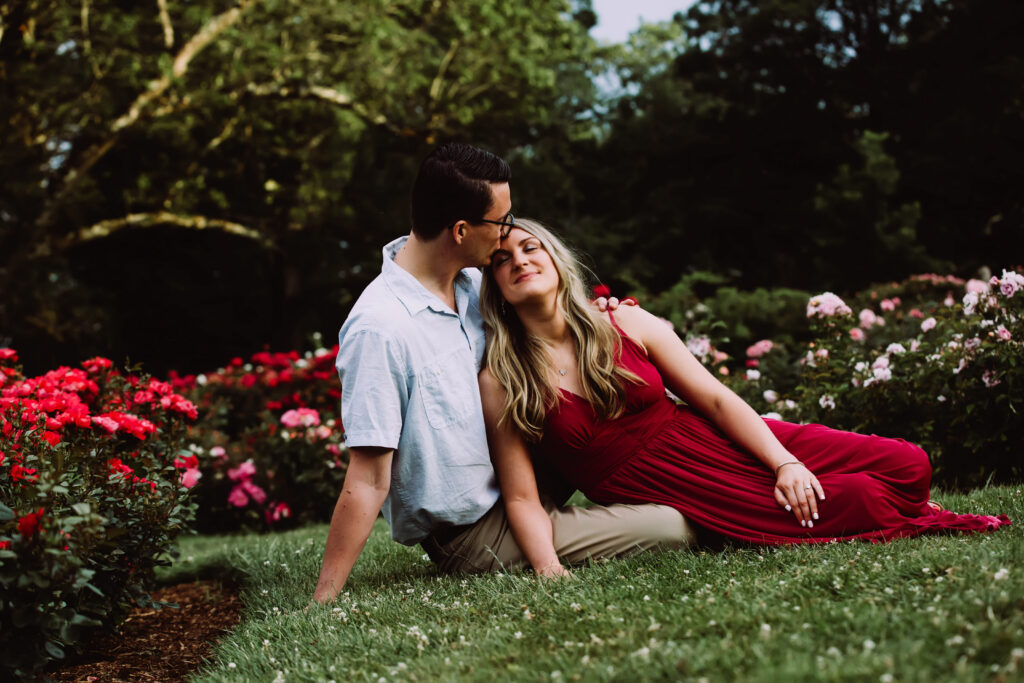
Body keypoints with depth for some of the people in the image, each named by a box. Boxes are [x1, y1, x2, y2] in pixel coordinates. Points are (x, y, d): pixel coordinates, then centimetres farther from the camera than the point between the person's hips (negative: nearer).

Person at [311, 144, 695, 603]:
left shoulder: (470, 281, -1)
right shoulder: (380, 329, -27)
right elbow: (368, 482, -25)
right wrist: (322, 604, -26)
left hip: (505, 489, 9)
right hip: (468, 537, -8)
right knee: (676, 528, -13)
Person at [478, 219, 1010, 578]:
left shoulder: (628, 325, 2)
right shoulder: (500, 383, -5)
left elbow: (715, 399, 1)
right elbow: (522, 498, -7)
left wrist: (785, 463, -12)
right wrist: (549, 572, -25)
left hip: (714, 441, 4)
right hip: (666, 489, -3)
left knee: (906, 465, -9)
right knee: (853, 504, -19)